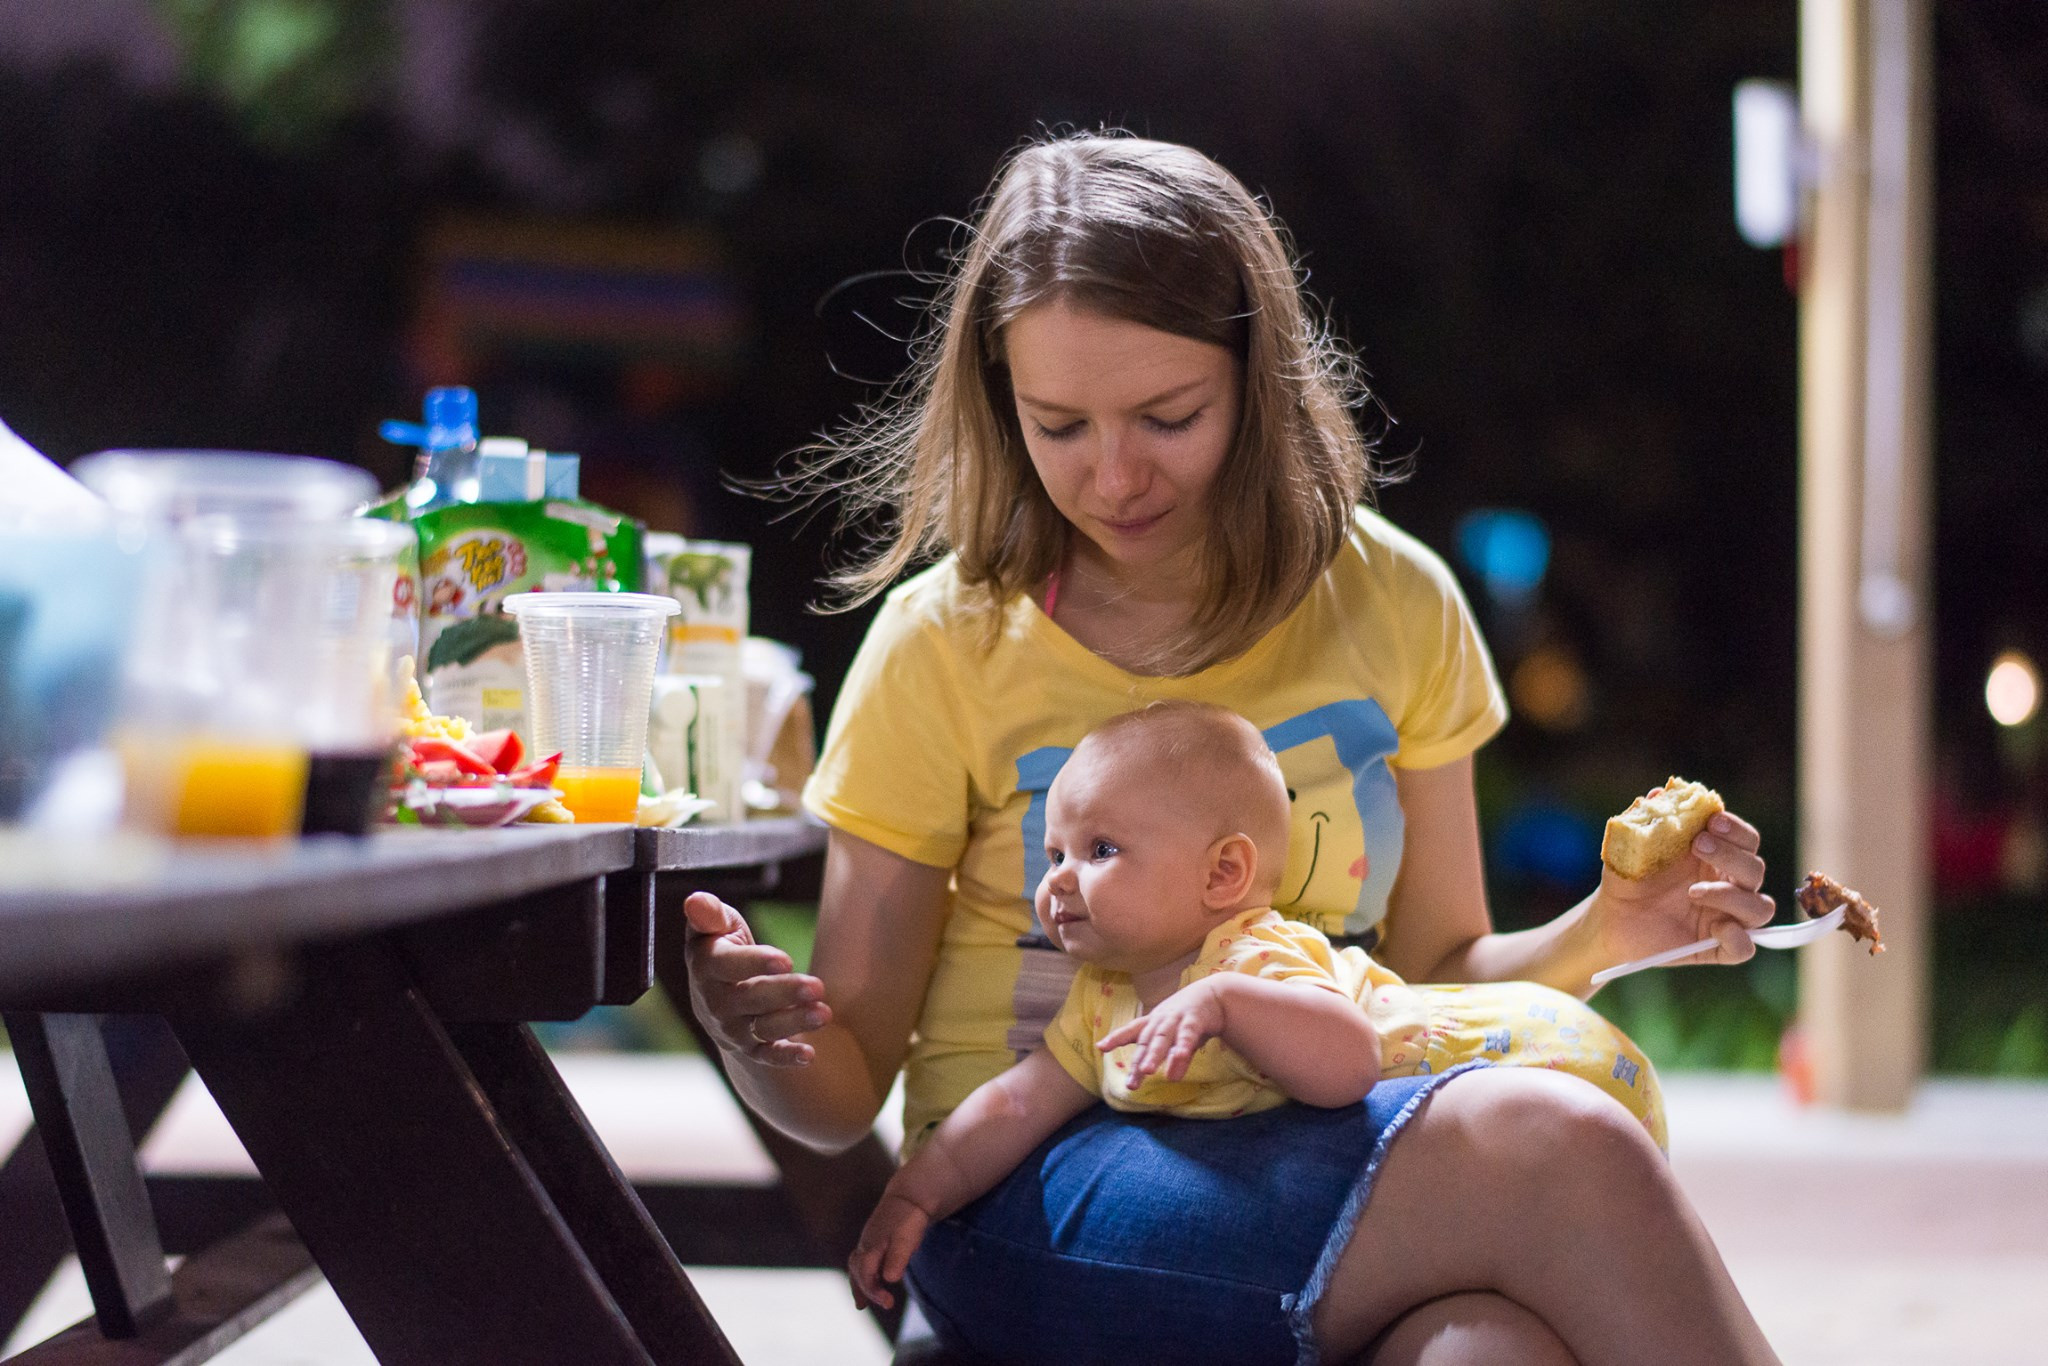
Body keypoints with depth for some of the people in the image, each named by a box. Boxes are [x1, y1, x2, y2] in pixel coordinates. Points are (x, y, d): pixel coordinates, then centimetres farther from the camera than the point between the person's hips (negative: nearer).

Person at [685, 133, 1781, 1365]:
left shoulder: (1390, 604, 6)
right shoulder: (947, 648, -2)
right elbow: (844, 1090, 1)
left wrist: (1604, 933, -5)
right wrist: (758, 1038, -22)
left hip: (1319, 1183, 3)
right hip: (1030, 1200, -2)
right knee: (1551, 1146, -30)